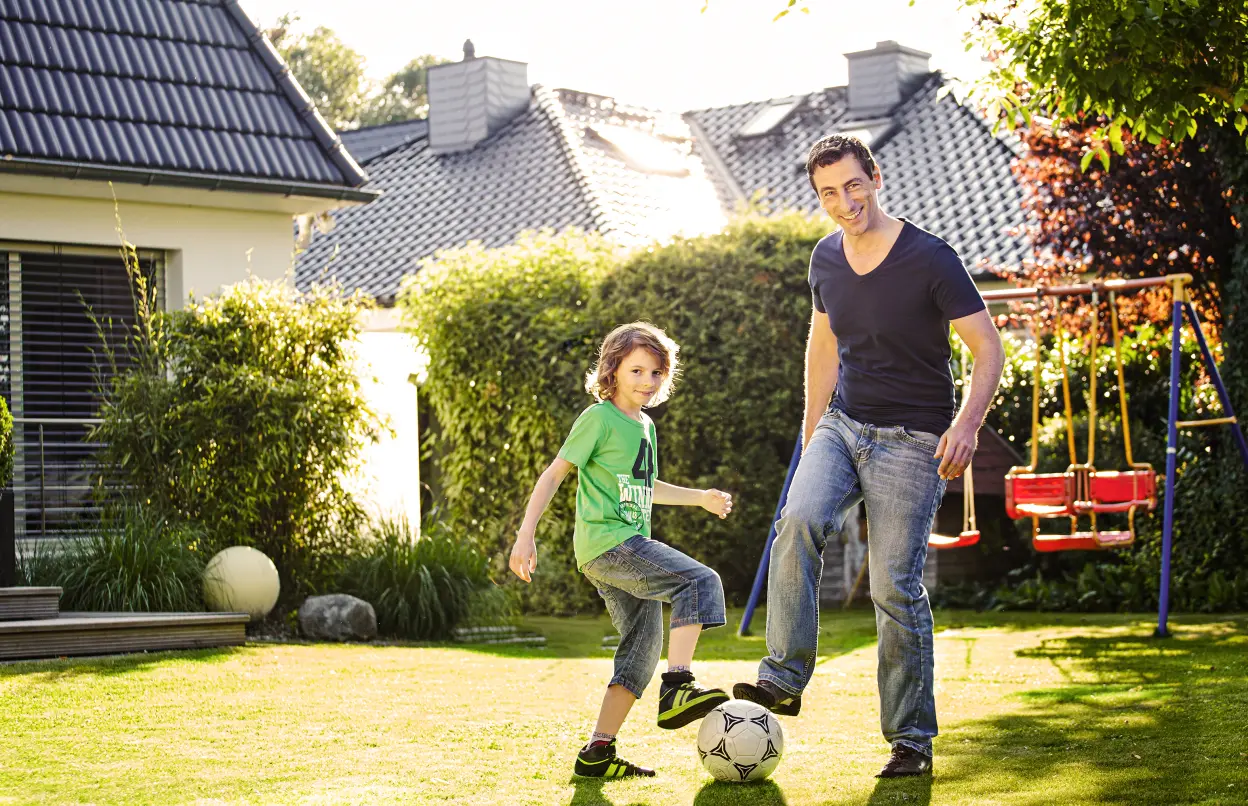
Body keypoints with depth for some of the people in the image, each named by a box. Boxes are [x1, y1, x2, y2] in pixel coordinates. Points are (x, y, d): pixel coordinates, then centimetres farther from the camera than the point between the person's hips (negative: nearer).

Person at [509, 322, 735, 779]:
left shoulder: (645, 425, 20)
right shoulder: (599, 418, -5)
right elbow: (555, 472, -6)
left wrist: (700, 498, 37)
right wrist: (526, 535, -12)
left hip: (631, 547, 9)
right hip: (606, 541, -9)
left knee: (643, 650, 7)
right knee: (700, 581, -22)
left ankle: (598, 753, 9)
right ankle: (677, 689, -30)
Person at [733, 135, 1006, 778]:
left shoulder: (930, 259, -13)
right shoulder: (826, 260, 5)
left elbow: (988, 349, -12)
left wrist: (967, 423, -28)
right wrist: (810, 437, 20)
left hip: (910, 441, -4)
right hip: (843, 426, 5)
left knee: (895, 586, -7)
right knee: (798, 520, -25)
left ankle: (912, 738, 6)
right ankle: (784, 679, -21)